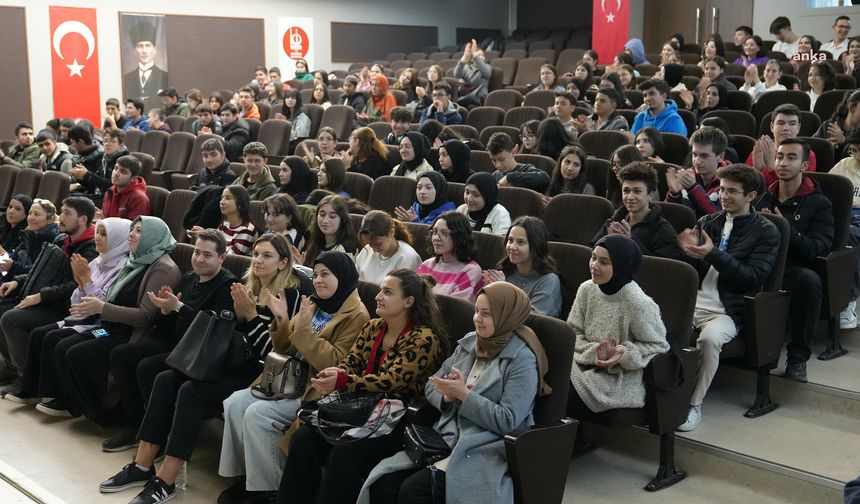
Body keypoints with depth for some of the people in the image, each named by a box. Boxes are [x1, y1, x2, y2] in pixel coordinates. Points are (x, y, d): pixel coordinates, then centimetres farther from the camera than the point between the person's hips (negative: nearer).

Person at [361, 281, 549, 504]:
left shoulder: (521, 358, -9)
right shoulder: (468, 343, 12)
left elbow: (507, 421, -15)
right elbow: (431, 386, 14)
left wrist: (463, 395, -16)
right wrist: (447, 396, -8)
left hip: (485, 452, -6)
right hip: (446, 439, 6)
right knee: (383, 483, -16)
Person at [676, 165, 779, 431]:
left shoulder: (766, 232, 4)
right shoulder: (707, 222, 17)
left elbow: (754, 279, -7)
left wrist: (713, 254, -17)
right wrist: (688, 251, -6)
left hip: (728, 309, -3)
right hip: (692, 300, 4)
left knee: (709, 338, -36)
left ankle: (694, 403, -18)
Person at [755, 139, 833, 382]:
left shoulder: (819, 203, 10)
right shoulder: (763, 197, 22)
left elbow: (820, 248, -4)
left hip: (793, 268, -2)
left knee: (809, 280, -39)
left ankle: (798, 357, -23)